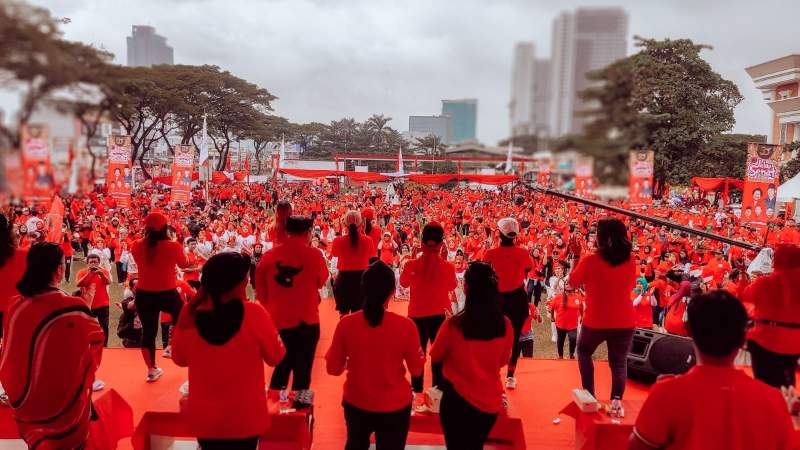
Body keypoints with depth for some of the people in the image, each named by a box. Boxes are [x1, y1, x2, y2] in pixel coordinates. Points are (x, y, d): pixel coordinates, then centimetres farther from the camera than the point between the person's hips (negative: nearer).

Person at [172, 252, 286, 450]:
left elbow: (179, 359, 5)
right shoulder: (253, 313, -21)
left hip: (204, 418, 2)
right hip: (245, 419, -2)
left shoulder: (190, 316, -13)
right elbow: (275, 357, -7)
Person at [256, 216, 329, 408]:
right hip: (306, 321, -3)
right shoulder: (314, 255, -11)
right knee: (302, 369, 11)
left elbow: (261, 290, 5)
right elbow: (321, 282, 5)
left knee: (282, 365, 23)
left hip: (277, 321, 3)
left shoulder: (268, 255, -4)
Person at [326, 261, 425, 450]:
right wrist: (420, 354, 11)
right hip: (395, 407, -1)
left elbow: (333, 368, -6)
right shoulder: (406, 326, -20)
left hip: (356, 404, 2)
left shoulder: (346, 323, -17)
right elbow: (416, 371, -7)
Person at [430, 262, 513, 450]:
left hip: (458, 399, -3)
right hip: (491, 402, 3)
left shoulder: (454, 325, -22)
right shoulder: (505, 325, -13)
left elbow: (435, 357, -4)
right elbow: (503, 361, 5)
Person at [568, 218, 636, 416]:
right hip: (625, 322, 2)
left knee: (584, 352, 24)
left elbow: (572, 283, 1)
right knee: (619, 361, 15)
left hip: (596, 321, -2)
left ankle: (589, 394, 17)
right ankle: (616, 399, -4)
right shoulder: (630, 262, -3)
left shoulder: (589, 261, -14)